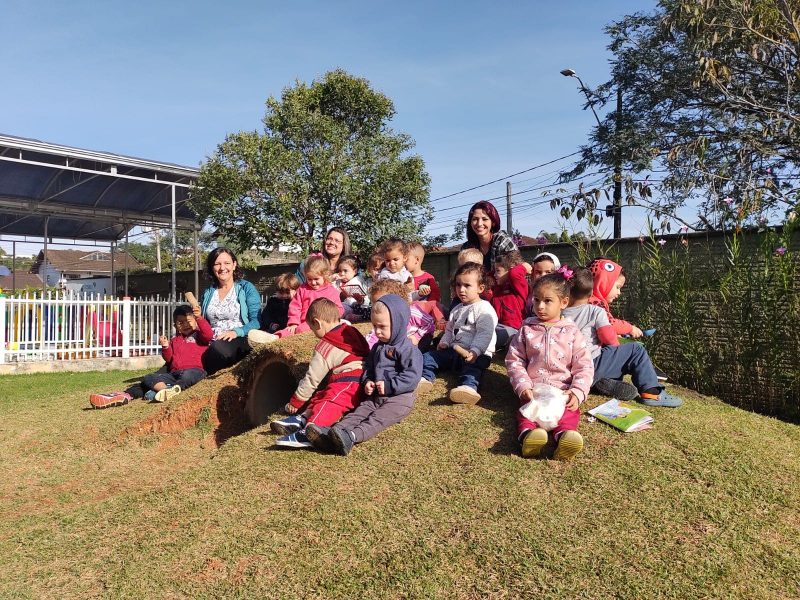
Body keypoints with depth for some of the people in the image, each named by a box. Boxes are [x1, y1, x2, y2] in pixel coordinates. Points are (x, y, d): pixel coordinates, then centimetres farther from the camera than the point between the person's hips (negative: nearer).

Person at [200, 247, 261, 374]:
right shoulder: (208, 293, 20)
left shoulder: (247, 288, 5)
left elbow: (257, 321, -5)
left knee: (219, 347, -36)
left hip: (240, 341, -3)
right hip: (212, 343, 3)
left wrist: (236, 332, -19)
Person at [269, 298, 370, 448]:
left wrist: (296, 401, 15)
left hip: (348, 383, -10)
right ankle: (302, 418, -10)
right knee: (320, 396, 12)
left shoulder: (325, 347, 0)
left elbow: (312, 379, 3)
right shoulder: (352, 331, 23)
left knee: (329, 403, -31)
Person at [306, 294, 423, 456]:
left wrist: (388, 385, -20)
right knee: (359, 412, -17)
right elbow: (368, 367, 23)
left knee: (378, 418, -29)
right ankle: (332, 433, -39)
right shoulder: (377, 347, 17)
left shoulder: (408, 349, -9)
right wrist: (367, 381, 1)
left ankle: (352, 437, -54)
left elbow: (411, 377, -17)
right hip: (376, 395, 7)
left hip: (399, 397, -7)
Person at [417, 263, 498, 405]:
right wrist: (444, 342, 6)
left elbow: (484, 334, -17)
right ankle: (425, 378, -25)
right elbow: (450, 329, 27)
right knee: (428, 356, -5)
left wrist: (474, 352, -29)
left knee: (472, 367, -38)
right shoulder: (457, 310, 21)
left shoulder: (485, 309, -7)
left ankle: (469, 387, -63)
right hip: (455, 350, 8)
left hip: (477, 354, -8)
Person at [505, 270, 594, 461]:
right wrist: (523, 386, -8)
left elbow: (584, 366, 3)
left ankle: (564, 437, -58)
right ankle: (527, 435, -58)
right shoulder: (527, 329, 10)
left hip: (563, 390, 0)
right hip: (533, 389, 1)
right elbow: (514, 360, 7)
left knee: (569, 413, -30)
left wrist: (577, 392, -14)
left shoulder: (571, 332, 7)